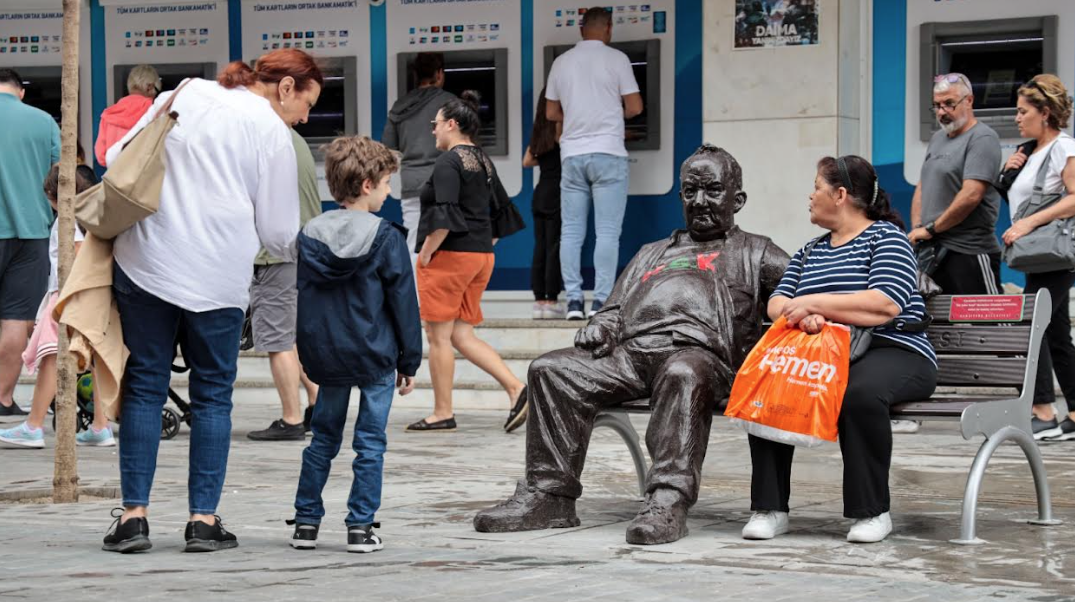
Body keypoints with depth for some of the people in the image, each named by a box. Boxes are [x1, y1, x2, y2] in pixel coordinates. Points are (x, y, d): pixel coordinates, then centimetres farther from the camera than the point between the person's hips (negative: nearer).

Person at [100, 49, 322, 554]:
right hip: (217, 278, -3)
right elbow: (278, 233, 3)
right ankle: (203, 519, 7)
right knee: (212, 394, 8)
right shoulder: (271, 132, 1)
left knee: (144, 386, 9)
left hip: (145, 262, 3)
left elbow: (117, 158, 14)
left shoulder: (180, 96, 13)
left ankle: (133, 514, 5)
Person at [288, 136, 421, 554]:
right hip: (375, 357, -4)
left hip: (326, 358, 4)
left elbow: (301, 299, 11)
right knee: (370, 442, 3)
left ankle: (306, 522, 16)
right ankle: (361, 527, 1)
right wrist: (409, 361, 2)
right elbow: (403, 303, -6)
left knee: (323, 439, 15)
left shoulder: (309, 236, 4)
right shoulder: (386, 237, -9)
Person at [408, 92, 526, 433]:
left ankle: (442, 414, 5)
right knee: (462, 335, 11)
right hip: (481, 256, 9)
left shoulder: (449, 162, -12)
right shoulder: (484, 162, 14)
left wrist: (425, 254, -14)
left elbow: (444, 216, -22)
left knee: (438, 335, 1)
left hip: (449, 256, -9)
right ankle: (517, 390, -2)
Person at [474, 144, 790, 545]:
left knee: (683, 375, -42)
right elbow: (615, 309, 37)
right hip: (630, 352, 5)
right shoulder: (653, 254, 39)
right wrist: (600, 329, 12)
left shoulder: (752, 252, 25)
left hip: (699, 351, -5)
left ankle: (668, 501, -51)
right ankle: (548, 493, -22)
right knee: (551, 369, -20)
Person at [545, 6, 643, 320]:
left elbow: (551, 113, 14)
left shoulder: (562, 62, 9)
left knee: (571, 232, 5)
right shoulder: (615, 59, -2)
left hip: (572, 155, 4)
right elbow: (634, 107, -2)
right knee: (607, 232, -3)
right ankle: (601, 300, -8)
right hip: (607, 153, -3)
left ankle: (573, 300, 1)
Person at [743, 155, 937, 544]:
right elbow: (777, 304, 12)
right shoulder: (810, 252, 26)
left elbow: (885, 305, -14)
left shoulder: (886, 237, 3)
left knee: (859, 392, -40)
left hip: (892, 352, -6)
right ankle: (770, 508, -22)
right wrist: (802, 316, -13)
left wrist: (813, 303, -14)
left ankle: (872, 511, -25)